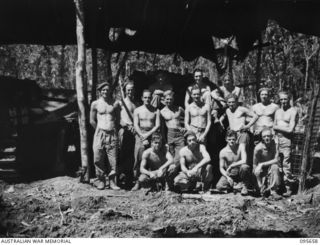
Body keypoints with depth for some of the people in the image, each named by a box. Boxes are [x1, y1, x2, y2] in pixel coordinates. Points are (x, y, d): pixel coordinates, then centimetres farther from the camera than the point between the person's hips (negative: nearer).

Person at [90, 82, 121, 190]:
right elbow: (92, 120, 8)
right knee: (98, 158, -3)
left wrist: (114, 129, 4)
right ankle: (101, 180, 9)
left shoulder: (115, 103, 5)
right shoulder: (95, 104, 4)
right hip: (100, 133, 0)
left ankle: (112, 180, 5)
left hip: (112, 134, 0)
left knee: (113, 158, -3)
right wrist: (99, 130, 6)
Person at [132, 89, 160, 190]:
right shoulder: (137, 110, 8)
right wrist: (142, 137, -12)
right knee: (138, 158, -8)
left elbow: (157, 125, 1)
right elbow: (136, 125, 0)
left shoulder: (156, 111, 9)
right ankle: (137, 181, -4)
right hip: (140, 135, 0)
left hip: (152, 135, 0)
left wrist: (148, 134, -11)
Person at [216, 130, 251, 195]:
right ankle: (233, 186, 10)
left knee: (245, 167, -37)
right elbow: (221, 168, -4)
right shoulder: (223, 152, -9)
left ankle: (244, 186, -10)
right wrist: (227, 177, -20)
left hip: (240, 173, -2)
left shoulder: (240, 146, -12)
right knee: (219, 187, -23)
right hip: (230, 175, 2)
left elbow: (244, 161, -24)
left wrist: (231, 166, -21)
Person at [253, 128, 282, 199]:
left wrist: (262, 164, -26)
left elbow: (276, 160, -19)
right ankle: (263, 190, 7)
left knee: (275, 167, -29)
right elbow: (255, 164, -16)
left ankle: (273, 191, -24)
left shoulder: (274, 144, -17)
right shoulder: (258, 148, -20)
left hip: (271, 168, 0)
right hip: (262, 169, 0)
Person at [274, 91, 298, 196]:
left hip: (286, 139, -6)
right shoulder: (278, 111, 18)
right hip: (276, 139, 6)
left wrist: (276, 127, -2)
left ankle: (288, 188, -2)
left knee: (286, 164, -8)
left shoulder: (293, 111, -3)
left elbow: (290, 129, -11)